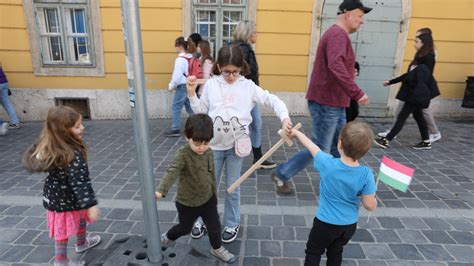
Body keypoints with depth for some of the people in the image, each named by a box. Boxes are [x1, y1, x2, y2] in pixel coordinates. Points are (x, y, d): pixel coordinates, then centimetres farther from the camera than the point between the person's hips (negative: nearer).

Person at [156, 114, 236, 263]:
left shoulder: (209, 153, -6)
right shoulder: (183, 154, -25)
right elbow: (172, 172, -40)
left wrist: (214, 193, 16)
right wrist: (161, 190, -55)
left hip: (207, 199, 4)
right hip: (187, 202, -4)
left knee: (214, 226, 12)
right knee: (185, 228, 19)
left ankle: (217, 248, 39)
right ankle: (167, 237, 50)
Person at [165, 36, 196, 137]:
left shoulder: (180, 59, -15)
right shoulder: (191, 58, 9)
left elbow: (177, 75, -17)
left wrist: (171, 86, -3)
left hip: (183, 86, -8)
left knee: (175, 108, 1)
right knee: (190, 107, 14)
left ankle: (175, 129, 5)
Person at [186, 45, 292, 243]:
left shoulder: (248, 86, -4)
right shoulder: (211, 85, -1)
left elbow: (272, 101, -5)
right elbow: (201, 112, 6)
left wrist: (285, 118, -20)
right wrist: (191, 93, -6)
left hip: (236, 145, -1)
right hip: (213, 144, 1)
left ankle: (232, 224, 33)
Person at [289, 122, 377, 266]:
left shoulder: (328, 164, -27)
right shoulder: (366, 174, -23)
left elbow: (311, 146, -8)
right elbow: (370, 206, -15)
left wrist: (297, 133, 9)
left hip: (326, 223, -3)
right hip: (349, 225, 3)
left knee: (313, 253, 19)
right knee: (335, 253, 27)